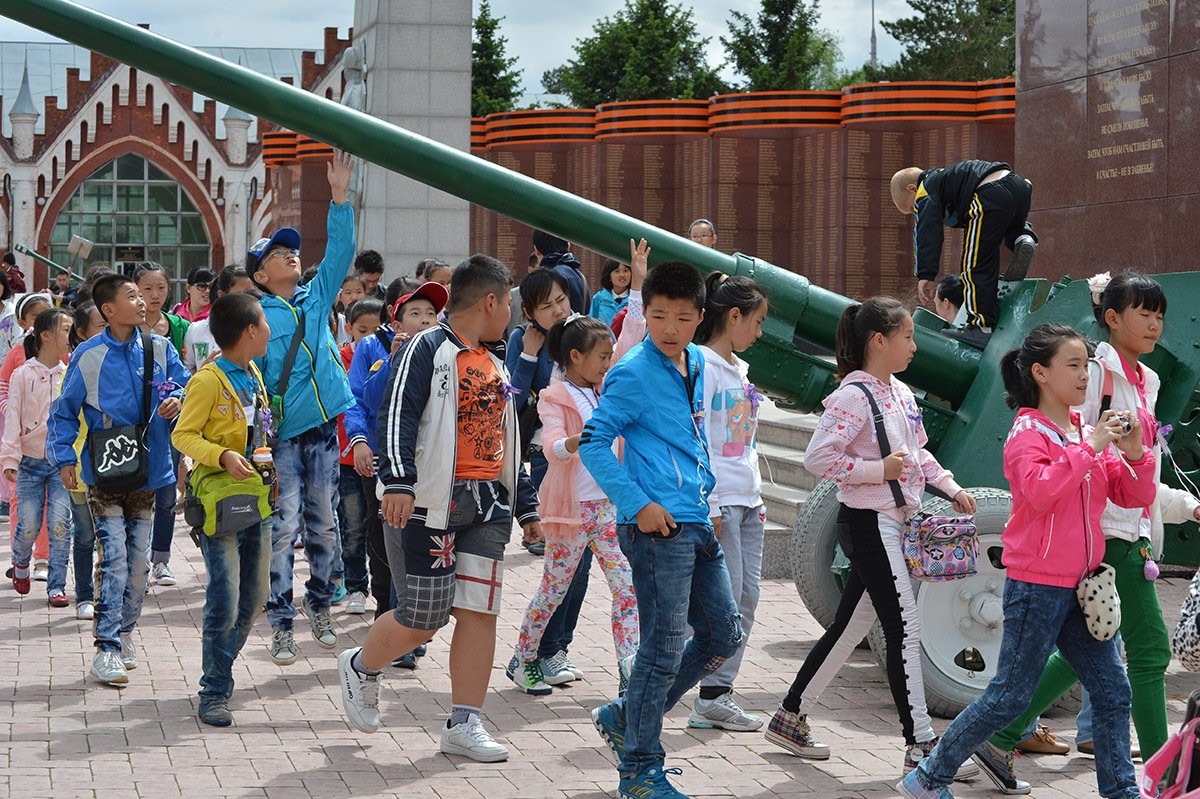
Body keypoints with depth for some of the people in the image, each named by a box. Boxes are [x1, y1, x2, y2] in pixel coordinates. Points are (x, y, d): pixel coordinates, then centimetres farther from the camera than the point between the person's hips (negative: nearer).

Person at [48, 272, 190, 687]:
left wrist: (178, 400, -16)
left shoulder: (159, 348, 2)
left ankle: (125, 633, 29)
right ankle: (107, 650, -9)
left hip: (147, 471, 4)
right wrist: (64, 458, -11)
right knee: (115, 559, -12)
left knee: (139, 562, 11)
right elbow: (64, 411, 0)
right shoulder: (89, 355, -6)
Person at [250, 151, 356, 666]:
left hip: (324, 427, 5)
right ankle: (281, 625, -3)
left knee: (323, 525, 13)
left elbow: (340, 252, 2)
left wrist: (339, 197, -7)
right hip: (282, 435, -5)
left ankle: (319, 607, 27)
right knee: (283, 528, -7)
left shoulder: (316, 299, 10)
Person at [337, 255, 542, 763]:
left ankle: (464, 726, 5)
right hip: (432, 504, -7)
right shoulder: (427, 349, -6)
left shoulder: (494, 366, 21)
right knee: (422, 621, -3)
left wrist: (526, 507, 26)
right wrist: (396, 481, -31)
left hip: (487, 504, 7)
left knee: (479, 612, -1)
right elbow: (397, 416, -18)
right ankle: (360, 668, 26)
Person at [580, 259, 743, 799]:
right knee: (664, 649, -4)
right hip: (658, 527, -9)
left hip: (698, 525, 9)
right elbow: (593, 443, -14)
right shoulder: (633, 374, -12)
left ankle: (625, 716, 24)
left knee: (724, 635, 13)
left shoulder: (696, 364, 12)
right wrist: (638, 504, -19)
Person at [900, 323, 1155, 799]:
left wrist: (1134, 453, -8)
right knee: (1010, 697, -1)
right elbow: (1040, 491, -30)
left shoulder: (1085, 432, 10)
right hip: (1037, 586, -7)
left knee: (1113, 692, 7)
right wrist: (1090, 447, -26)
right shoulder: (1028, 433, -10)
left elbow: (1136, 497, 9)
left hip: (1080, 586, 7)